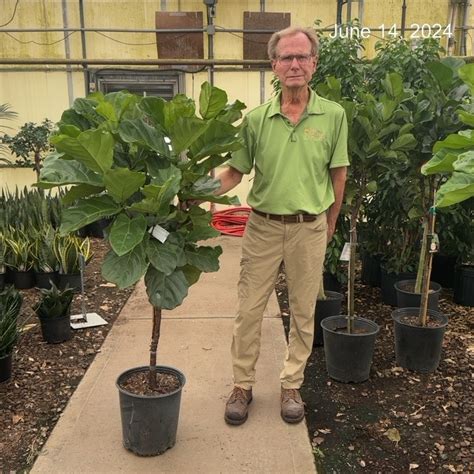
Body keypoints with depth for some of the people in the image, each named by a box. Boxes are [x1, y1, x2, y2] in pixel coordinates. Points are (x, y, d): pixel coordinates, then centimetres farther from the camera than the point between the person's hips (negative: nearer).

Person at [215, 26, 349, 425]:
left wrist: (329, 224, 8)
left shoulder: (333, 115, -3)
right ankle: (243, 385, 24)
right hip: (263, 225, 1)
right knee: (249, 309, 6)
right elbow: (236, 171, 1)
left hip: (310, 228, 0)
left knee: (303, 312, 11)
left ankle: (292, 385, 29)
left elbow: (338, 173, 4)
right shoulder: (256, 118, -2)